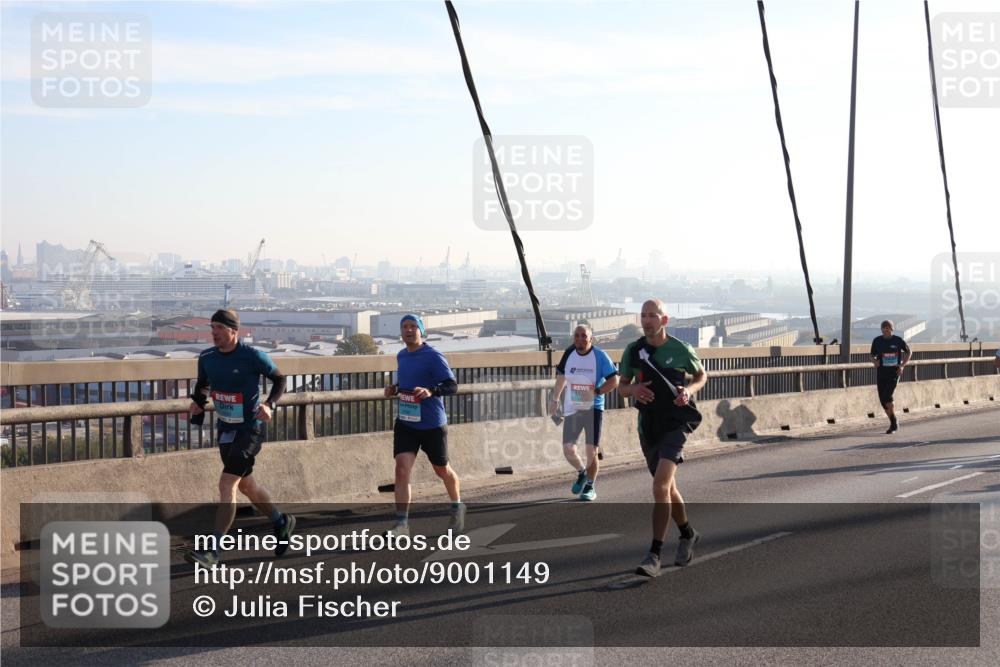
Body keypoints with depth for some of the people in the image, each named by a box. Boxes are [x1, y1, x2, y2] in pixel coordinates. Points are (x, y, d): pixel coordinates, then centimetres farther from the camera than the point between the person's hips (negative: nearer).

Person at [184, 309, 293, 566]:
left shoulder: (253, 356, -16)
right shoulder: (207, 358, 0)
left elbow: (280, 379, -3)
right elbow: (203, 384, 18)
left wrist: (270, 404, -18)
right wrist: (198, 401, -3)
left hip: (249, 428, -7)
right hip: (224, 429, 7)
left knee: (227, 484, -15)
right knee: (246, 484, 18)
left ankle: (212, 550, -13)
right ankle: (281, 523, 41)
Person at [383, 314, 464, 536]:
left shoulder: (433, 357, -13)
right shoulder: (401, 356, 9)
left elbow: (452, 385, -19)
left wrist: (431, 391, -36)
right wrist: (395, 388, 6)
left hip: (433, 424, -5)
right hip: (405, 423, 5)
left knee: (442, 470, 12)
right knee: (402, 468, -13)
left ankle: (458, 507, 40)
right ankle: (402, 524, -13)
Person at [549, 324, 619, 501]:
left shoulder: (600, 356, -11)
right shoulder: (569, 354, 1)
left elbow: (614, 380, -10)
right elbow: (561, 377, 16)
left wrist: (595, 392, -21)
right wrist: (555, 399, 22)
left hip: (593, 408, -3)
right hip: (572, 408, 3)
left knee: (591, 451, -2)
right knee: (568, 449, -3)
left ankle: (590, 486, 18)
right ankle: (582, 473, 28)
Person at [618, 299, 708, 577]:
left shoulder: (682, 350, -7)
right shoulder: (633, 351, 1)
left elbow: (702, 375, 10)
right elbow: (622, 387, 10)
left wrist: (689, 390, -11)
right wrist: (634, 389, -14)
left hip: (675, 424, -5)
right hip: (648, 426, 5)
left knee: (660, 486, -20)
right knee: (668, 487, 18)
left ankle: (654, 555, -17)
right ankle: (687, 534, 43)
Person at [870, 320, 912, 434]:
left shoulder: (898, 340, -4)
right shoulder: (877, 341, 2)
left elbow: (908, 352, 11)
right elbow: (872, 356, 11)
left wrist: (902, 365, 0)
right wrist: (875, 361, -12)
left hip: (894, 373, -4)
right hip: (881, 373, 4)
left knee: (887, 396, -19)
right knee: (883, 400, 2)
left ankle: (894, 423, -2)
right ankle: (893, 423, 21)